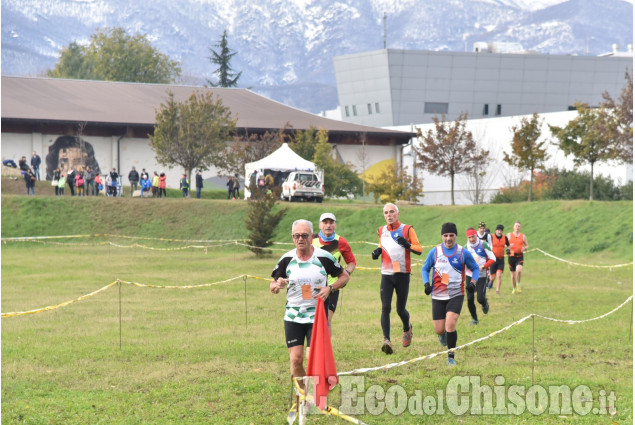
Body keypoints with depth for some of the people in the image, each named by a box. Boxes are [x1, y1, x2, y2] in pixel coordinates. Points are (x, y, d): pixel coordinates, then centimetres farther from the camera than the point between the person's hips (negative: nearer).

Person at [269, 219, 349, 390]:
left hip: (317, 316, -2)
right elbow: (272, 285, 9)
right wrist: (277, 285, -16)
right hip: (293, 316, 2)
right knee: (296, 359, -3)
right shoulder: (286, 259, 0)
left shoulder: (324, 257, -6)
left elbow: (344, 276, 7)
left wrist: (330, 288, -11)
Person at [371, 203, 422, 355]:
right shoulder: (381, 231, 11)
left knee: (400, 309, 4)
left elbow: (419, 250, -4)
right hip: (386, 275, 2)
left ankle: (407, 329, 36)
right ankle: (387, 340, -20)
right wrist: (378, 252, 3)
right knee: (385, 307, -14)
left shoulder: (407, 229, -1)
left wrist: (407, 245, -24)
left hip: (403, 274, -2)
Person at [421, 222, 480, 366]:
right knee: (439, 330, 2)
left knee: (450, 324, -19)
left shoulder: (463, 253, -2)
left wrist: (473, 281, -7)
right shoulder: (435, 252, 0)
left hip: (456, 295, -1)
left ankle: (451, 357, -4)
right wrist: (426, 283, -5)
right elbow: (425, 269, 12)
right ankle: (443, 334, 42)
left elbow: (475, 268, 11)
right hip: (438, 295, 1)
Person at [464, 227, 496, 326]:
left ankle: (485, 304, 25)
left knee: (480, 298, -12)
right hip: (469, 275, 3)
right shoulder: (466, 247, 2)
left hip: (481, 276, -3)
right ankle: (474, 319, 17)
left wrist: (483, 267, -19)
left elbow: (493, 259, -7)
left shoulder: (483, 245, -8)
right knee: (470, 299, -1)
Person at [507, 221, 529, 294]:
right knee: (513, 275, 5)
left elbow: (527, 245, 18)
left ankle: (518, 285, -5)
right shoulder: (509, 235, 6)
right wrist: (508, 246, -15)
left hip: (520, 256, -1)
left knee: (519, 270, -27)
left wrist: (524, 248, -6)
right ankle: (514, 288, 25)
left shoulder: (523, 236, 9)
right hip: (511, 256, 1)